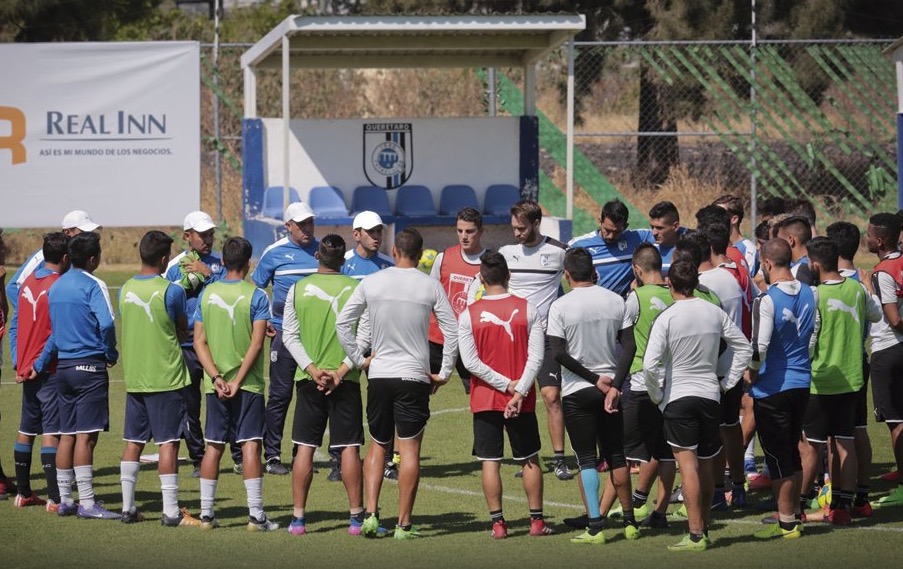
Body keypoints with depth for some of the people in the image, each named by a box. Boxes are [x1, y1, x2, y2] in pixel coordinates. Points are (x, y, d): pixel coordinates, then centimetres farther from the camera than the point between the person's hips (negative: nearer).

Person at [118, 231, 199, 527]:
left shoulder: (126, 289, 5)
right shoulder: (171, 291, -12)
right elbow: (183, 329, 0)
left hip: (133, 377, 6)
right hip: (166, 377, -6)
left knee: (133, 442, 11)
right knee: (168, 442, -3)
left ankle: (128, 507, 13)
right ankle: (171, 511, -4)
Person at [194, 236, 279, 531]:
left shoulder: (207, 294, 4)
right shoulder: (256, 296, -7)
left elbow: (199, 341, 0)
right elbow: (256, 343, -13)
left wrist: (216, 377, -5)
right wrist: (238, 381, -12)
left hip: (216, 385, 3)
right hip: (248, 384, -3)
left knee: (213, 446, 9)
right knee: (250, 445, -3)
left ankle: (206, 513, 12)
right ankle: (255, 515, -7)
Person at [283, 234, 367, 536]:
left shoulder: (298, 290, 0)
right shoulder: (355, 289, -3)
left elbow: (290, 336, -3)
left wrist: (312, 369, -7)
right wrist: (341, 370, -8)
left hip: (309, 379, 1)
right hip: (345, 381, -1)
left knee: (305, 448, 5)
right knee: (349, 448, 2)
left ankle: (298, 517, 5)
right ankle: (357, 517, 3)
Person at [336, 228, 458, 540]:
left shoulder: (372, 283, 1)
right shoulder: (430, 286, -3)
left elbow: (342, 322, 1)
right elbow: (452, 331, -4)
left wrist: (359, 360, 8)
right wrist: (444, 374, 4)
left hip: (379, 374, 2)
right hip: (414, 377, -2)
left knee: (378, 445, 15)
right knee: (410, 449, 0)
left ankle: (371, 514, 1)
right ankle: (404, 523, -2)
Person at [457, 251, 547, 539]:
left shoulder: (468, 315, -4)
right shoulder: (527, 309, -3)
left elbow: (471, 362, -9)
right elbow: (536, 357, -10)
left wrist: (506, 385, -8)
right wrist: (519, 391, -12)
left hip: (485, 399, -1)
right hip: (521, 402, 1)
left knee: (490, 461, 4)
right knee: (530, 460, 11)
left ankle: (498, 523, 2)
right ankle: (536, 520, 11)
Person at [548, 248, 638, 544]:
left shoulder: (560, 307, -9)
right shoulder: (615, 301, 0)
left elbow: (559, 353, -15)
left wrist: (596, 379, -11)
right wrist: (614, 384, 6)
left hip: (577, 391, -3)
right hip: (611, 389, 3)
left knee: (587, 459, 0)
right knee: (616, 456, 13)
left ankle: (595, 527, -5)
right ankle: (630, 522, 16)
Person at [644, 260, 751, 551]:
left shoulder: (666, 318, -10)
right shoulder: (715, 312, 4)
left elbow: (650, 364, -18)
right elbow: (744, 348, 10)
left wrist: (656, 395, -3)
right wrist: (728, 382, 15)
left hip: (678, 397, -5)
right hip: (711, 396, 5)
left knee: (688, 465, -11)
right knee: (706, 467, 15)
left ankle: (695, 535, -17)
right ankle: (704, 529, 24)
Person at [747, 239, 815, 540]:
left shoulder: (767, 301, -19)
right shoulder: (808, 294, 2)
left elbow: (760, 346, -24)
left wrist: (751, 374, -6)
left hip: (772, 388, -7)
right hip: (802, 382, 7)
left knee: (778, 456, 1)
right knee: (792, 452, 19)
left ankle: (786, 523, 6)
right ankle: (794, 512, 28)